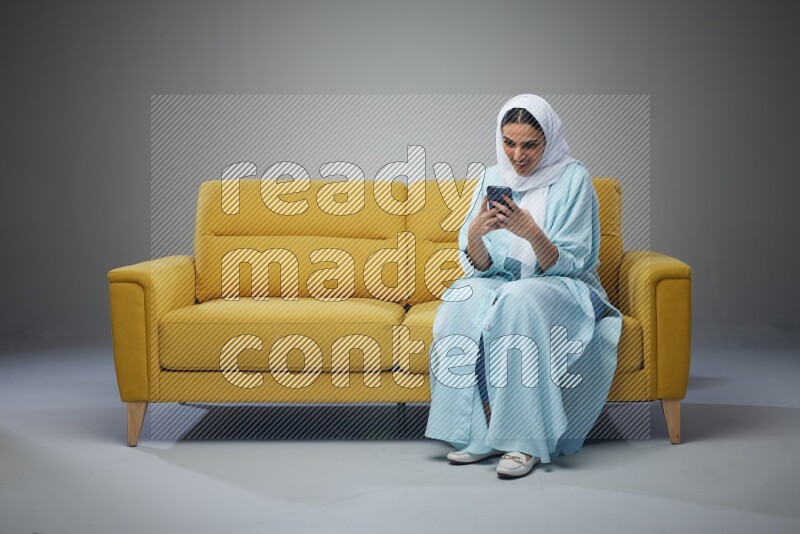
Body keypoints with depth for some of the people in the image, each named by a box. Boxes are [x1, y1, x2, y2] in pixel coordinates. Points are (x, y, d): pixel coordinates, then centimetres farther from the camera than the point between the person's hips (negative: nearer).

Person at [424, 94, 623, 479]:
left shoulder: (573, 179, -8)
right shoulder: (493, 179, 4)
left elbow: (567, 265, -12)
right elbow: (480, 266, -1)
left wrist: (533, 234, -31)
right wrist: (475, 234, -23)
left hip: (561, 289, -3)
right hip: (502, 282, 4)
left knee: (518, 300, -36)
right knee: (462, 300, -29)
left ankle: (524, 439, -33)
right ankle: (477, 432, -25)